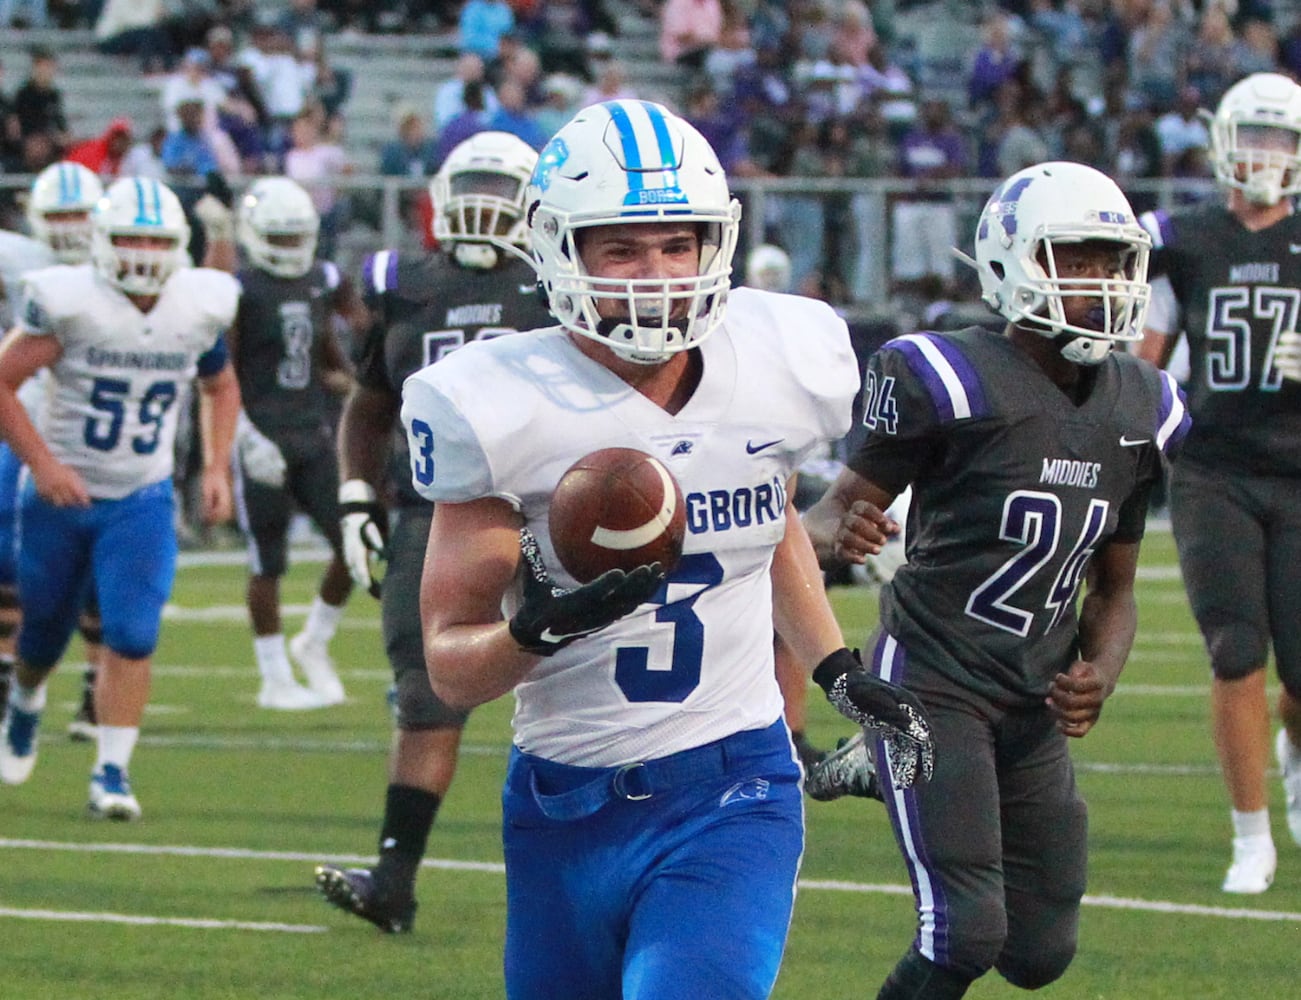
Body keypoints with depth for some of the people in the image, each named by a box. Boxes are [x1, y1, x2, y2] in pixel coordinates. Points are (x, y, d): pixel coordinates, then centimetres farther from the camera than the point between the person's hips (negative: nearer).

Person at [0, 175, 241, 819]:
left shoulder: (201, 308, -6)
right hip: (63, 494, -1)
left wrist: (216, 467, 3)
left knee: (132, 635, -15)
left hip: (142, 500, 1)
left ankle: (112, 772, -9)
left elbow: (221, 387, 14)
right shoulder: (67, 303, -18)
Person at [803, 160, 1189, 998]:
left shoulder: (1140, 410, 6)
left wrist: (1100, 674, -3)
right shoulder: (954, 382, -13)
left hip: (1035, 708, 7)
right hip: (933, 684, -7)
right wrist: (838, 533, -35)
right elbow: (839, 508, -10)